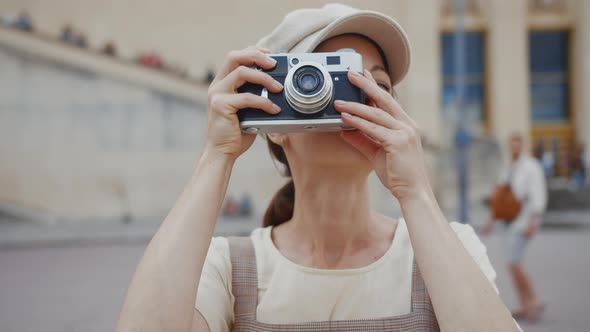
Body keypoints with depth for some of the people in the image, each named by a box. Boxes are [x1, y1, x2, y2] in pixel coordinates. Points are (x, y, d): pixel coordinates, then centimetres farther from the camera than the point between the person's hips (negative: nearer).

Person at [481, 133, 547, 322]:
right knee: (514, 264, 7)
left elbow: (538, 196, -18)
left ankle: (534, 302, -2)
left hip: (524, 220, -9)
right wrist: (492, 221, 15)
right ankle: (525, 307, 13)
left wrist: (533, 223, -26)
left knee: (514, 263, -15)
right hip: (511, 221, 9)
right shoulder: (508, 169, 15)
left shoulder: (531, 167, -10)